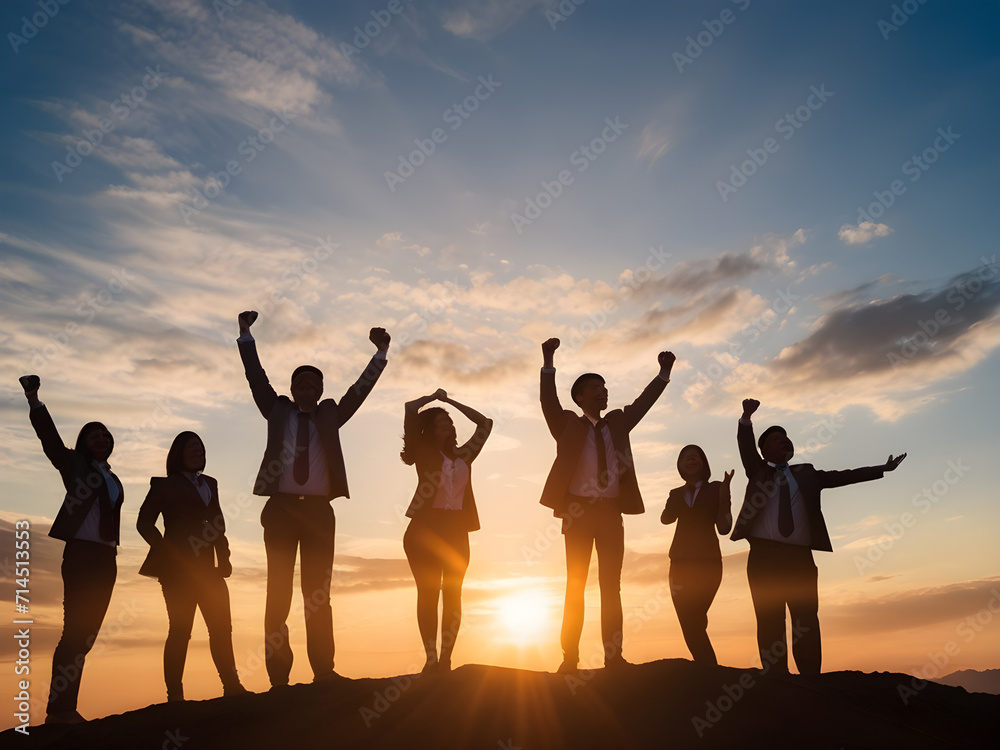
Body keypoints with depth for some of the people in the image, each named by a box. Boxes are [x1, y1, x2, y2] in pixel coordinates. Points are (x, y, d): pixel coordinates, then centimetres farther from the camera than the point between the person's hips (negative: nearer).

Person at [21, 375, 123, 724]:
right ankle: (59, 708, -5)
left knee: (86, 632, 6)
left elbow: (110, 517, 15)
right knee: (76, 630, -9)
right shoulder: (75, 464, 2)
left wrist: (111, 550, 9)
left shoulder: (112, 479, 18)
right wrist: (33, 400, -19)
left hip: (106, 558, 6)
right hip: (81, 552, -6)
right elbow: (50, 438, -10)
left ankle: (65, 707, 11)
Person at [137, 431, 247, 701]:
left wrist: (223, 557, 6)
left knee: (221, 626, 2)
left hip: (205, 567, 5)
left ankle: (231, 685, 6)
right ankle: (175, 694, -1)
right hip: (178, 567, -5)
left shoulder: (210, 484, 19)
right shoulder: (165, 485, 4)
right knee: (180, 628, -6)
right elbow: (144, 522, 0)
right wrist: (166, 550, -10)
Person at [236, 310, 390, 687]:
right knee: (279, 593, 0)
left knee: (318, 593, 2)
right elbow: (256, 377, 7)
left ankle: (323, 671, 3)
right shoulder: (277, 411, 14)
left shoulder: (329, 415, 15)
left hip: (319, 510, 1)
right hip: (281, 508, -1)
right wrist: (245, 335, 1)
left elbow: (360, 389, 10)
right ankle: (278, 675, 2)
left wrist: (381, 353, 4)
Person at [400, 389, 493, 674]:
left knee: (452, 594, 1)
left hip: (456, 532, 3)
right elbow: (410, 409, -2)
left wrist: (450, 401, 23)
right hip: (425, 530, -3)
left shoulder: (463, 455, 16)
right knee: (428, 592, -4)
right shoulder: (424, 453, 6)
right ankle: (431, 658, -2)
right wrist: (433, 396, 15)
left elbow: (485, 424, 24)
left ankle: (445, 659, 4)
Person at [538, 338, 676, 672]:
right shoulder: (568, 424, 5)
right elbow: (549, 402, -7)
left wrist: (664, 372, 8)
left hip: (611, 511, 3)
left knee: (611, 585, 4)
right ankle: (570, 657, 3)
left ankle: (613, 656, 7)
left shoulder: (617, 422, 17)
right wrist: (548, 363, -17)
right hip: (579, 510, -3)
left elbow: (642, 403, 16)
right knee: (575, 584, 0)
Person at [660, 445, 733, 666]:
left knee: (692, 622, -12)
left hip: (708, 563, -3)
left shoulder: (715, 489, 4)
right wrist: (680, 496, -13)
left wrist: (724, 495, -16)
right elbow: (666, 519, 1)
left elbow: (724, 528, -4)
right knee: (691, 623, 0)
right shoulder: (677, 494, 13)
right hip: (681, 563, 4)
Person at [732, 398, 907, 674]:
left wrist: (882, 469, 14)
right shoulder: (758, 471, 12)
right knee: (769, 621, -3)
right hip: (764, 555, -2)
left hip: (800, 557, 2)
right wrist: (747, 417, -21)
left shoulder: (805, 473, 20)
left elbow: (842, 476, 18)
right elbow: (746, 446, -4)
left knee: (807, 620, -1)